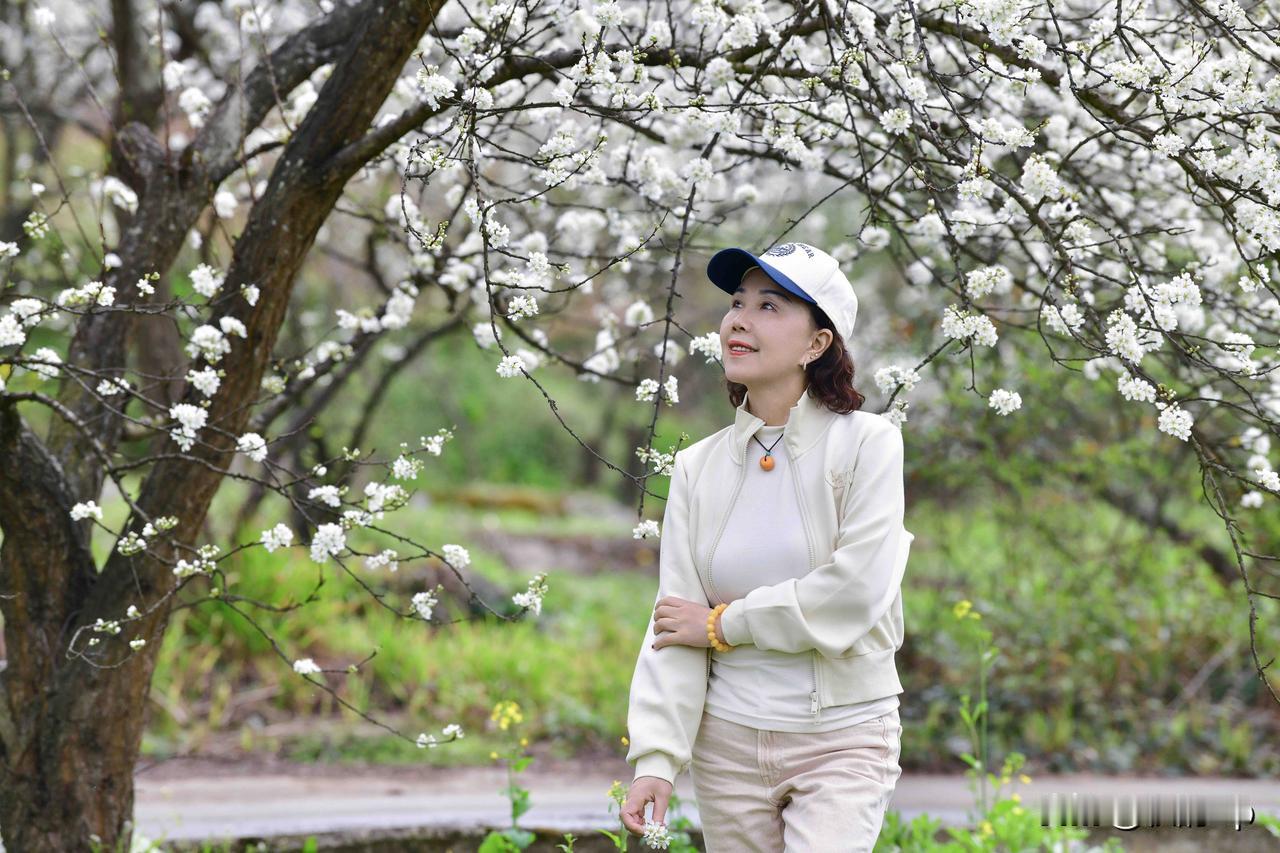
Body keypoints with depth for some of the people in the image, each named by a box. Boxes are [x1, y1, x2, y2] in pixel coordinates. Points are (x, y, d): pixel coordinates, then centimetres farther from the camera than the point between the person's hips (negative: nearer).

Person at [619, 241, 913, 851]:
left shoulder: (868, 443, -6)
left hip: (843, 738, -4)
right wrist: (655, 759, -11)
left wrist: (721, 625, -9)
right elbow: (672, 626, -1)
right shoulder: (697, 468, 6)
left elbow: (855, 595, -17)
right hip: (728, 741, 4)